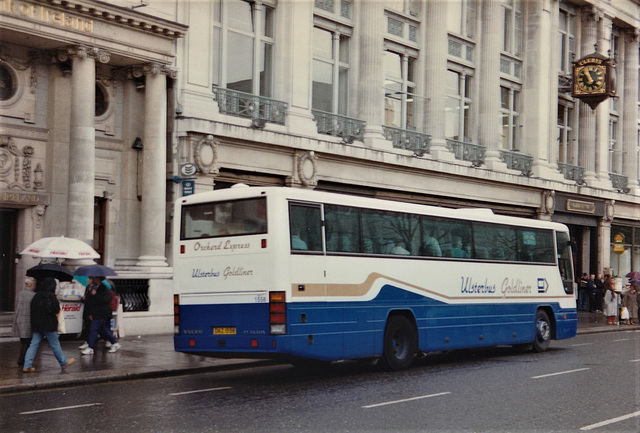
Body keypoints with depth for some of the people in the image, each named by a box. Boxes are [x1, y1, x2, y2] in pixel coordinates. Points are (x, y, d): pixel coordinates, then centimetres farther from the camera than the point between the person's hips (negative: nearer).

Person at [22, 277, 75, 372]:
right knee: (55, 344, 6)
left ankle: (27, 366, -2)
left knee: (33, 344, 5)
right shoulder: (51, 296, -12)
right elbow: (57, 310, -13)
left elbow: (33, 310, 7)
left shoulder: (36, 296, 5)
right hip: (48, 325, -5)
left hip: (36, 325, 5)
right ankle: (64, 362, 20)